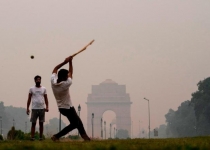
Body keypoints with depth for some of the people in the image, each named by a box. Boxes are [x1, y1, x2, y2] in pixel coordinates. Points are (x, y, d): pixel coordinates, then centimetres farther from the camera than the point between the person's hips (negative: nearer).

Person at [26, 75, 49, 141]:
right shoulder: (32, 89, 5)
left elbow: (46, 98, 8)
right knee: (33, 123, -2)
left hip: (42, 108, 1)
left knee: (41, 123, 3)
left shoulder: (44, 89, 9)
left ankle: (41, 137, 6)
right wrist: (27, 108, -1)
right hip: (34, 108, -1)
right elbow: (29, 99, 6)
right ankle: (32, 137, -3)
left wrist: (47, 107, -4)